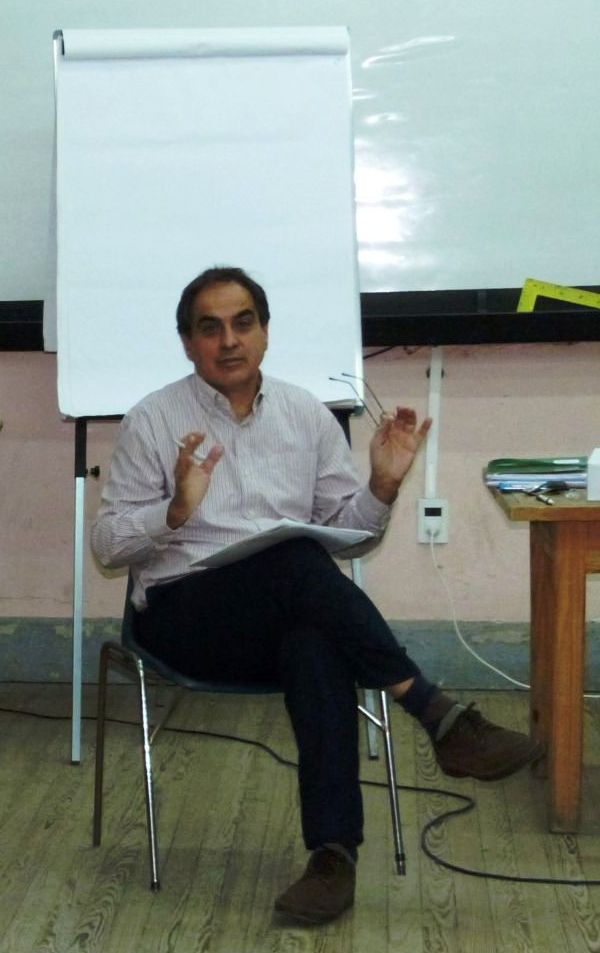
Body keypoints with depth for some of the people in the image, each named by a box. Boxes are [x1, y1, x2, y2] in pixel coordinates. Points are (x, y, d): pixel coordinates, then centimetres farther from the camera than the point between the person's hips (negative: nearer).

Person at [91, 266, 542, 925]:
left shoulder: (308, 415, 11)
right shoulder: (152, 421, 1)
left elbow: (345, 530, 13)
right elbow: (107, 544, -1)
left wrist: (382, 485, -7)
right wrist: (176, 511, -19)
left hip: (290, 618, 3)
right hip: (184, 615, -2)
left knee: (317, 645, -36)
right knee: (295, 563, -34)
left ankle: (335, 852, -39)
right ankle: (441, 718, -32)